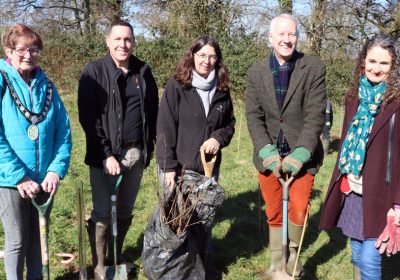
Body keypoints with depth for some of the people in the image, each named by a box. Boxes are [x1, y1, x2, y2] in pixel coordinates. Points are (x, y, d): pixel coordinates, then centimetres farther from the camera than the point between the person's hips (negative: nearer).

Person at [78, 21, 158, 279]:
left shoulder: (143, 71, 7)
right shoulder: (94, 72, -7)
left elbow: (153, 110, 13)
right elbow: (89, 118, -12)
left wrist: (150, 145, 6)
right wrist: (106, 154, -16)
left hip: (136, 153, 4)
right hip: (106, 155, -4)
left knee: (125, 212, 15)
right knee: (103, 213, 2)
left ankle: (117, 257, 34)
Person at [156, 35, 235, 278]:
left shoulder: (222, 90, 4)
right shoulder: (176, 86, -8)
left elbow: (230, 123, 13)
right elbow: (165, 129, -11)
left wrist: (219, 138, -9)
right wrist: (168, 167, -16)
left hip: (209, 166, 4)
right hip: (179, 166, -3)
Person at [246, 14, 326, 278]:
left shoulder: (314, 68, -6)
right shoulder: (256, 72, 2)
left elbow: (316, 115, -10)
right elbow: (254, 116, -2)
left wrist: (301, 153, -19)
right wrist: (266, 151, -15)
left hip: (301, 155, -2)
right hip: (269, 155, 2)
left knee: (298, 211, 0)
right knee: (274, 214, 11)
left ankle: (293, 256, 30)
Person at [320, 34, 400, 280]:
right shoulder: (355, 96, 8)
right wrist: (340, 181, 12)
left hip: (380, 193, -5)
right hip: (351, 189, 5)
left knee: (370, 260, -5)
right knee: (357, 255, 15)